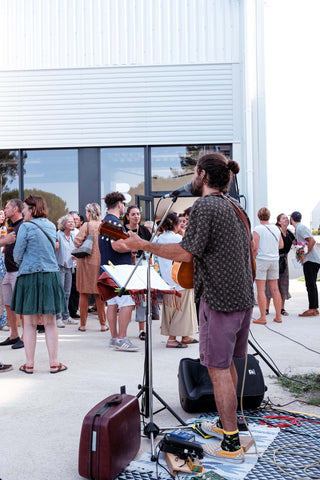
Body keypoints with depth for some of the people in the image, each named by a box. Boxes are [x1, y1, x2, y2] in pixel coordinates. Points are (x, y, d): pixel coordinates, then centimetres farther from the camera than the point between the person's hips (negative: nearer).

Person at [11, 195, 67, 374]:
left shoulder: (26, 227, -9)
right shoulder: (52, 226, 9)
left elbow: (18, 254, -4)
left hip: (30, 278, -4)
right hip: (51, 276, 4)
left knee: (30, 323, 5)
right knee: (50, 322, 8)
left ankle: (29, 364, 11)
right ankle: (54, 362, 11)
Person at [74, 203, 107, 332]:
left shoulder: (87, 225, -9)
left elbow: (77, 241, -16)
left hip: (86, 261, -3)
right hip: (100, 262, 3)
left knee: (84, 294, 6)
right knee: (99, 294, 11)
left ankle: (83, 324, 11)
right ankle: (103, 324, 13)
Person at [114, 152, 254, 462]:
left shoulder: (204, 206, -14)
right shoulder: (234, 206, 14)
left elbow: (186, 253, -16)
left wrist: (142, 245, -10)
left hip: (220, 298, -9)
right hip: (243, 296, 9)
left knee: (217, 368, -2)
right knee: (227, 364, 19)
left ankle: (231, 446, 5)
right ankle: (226, 423, 32)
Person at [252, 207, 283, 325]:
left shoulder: (257, 229, -9)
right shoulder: (276, 229, 7)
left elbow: (255, 248, -13)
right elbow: (281, 245, 13)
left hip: (261, 260, -5)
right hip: (274, 260, 5)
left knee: (261, 290, -1)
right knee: (275, 289, 10)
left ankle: (262, 317, 0)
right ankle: (278, 316, 14)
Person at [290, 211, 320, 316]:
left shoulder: (300, 228, -11)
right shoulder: (299, 228, 20)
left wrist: (305, 254, -17)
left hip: (310, 260, -10)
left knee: (310, 284, -9)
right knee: (311, 284, 11)